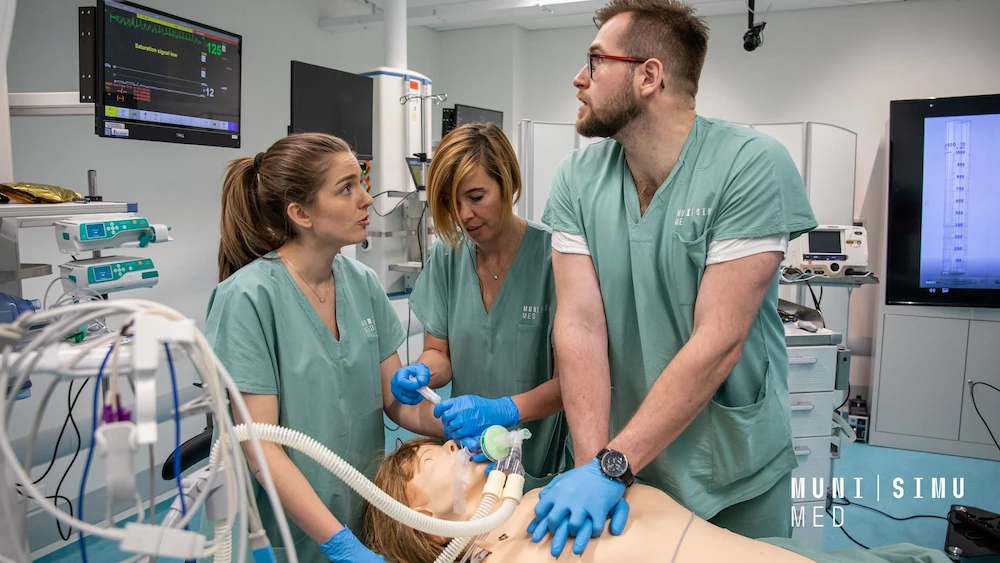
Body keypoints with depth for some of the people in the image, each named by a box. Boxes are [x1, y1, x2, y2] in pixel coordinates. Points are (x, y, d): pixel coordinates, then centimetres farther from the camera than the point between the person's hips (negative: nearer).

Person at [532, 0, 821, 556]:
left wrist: (611, 466, -26)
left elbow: (717, 342, -23)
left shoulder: (752, 165, -18)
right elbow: (580, 325, -13)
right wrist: (593, 464, -23)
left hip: (734, 473, -2)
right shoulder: (578, 178, -6)